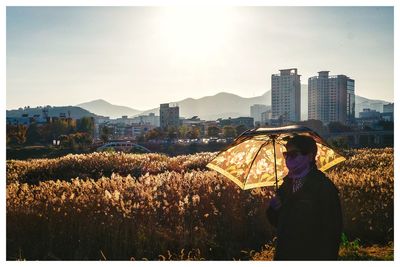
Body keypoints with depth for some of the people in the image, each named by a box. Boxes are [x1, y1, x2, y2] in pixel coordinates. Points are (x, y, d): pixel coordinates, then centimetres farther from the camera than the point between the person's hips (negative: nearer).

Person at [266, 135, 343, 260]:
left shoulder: (324, 187, -15)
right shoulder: (286, 185, 4)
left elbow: (332, 231, -17)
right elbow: (277, 222, 10)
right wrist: (273, 208, -9)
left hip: (312, 257, -5)